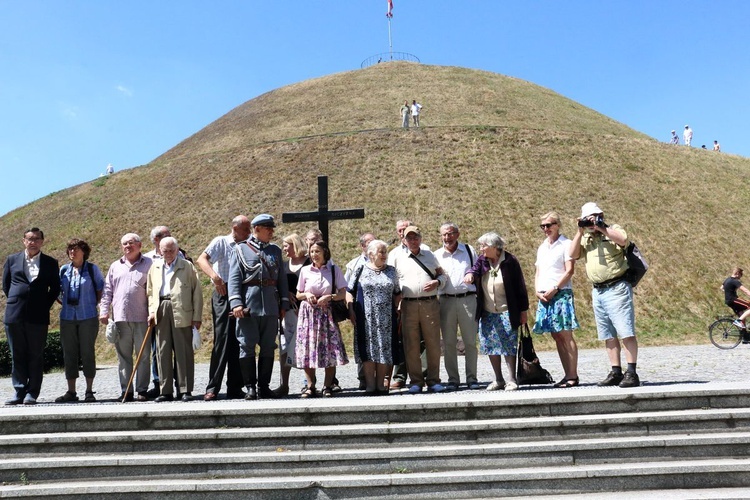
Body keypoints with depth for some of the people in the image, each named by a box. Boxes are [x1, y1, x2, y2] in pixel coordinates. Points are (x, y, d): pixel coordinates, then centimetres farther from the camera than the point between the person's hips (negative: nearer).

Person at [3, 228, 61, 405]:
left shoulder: (50, 263, 7)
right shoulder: (12, 260, 10)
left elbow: (55, 288, 9)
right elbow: (5, 284, 15)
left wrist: (44, 306, 1)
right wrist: (14, 302, 6)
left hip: (38, 316, -1)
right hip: (14, 315, 2)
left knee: (36, 356, 2)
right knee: (17, 355, 6)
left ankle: (32, 393, 8)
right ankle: (19, 392, 12)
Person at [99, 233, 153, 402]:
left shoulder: (149, 264, 5)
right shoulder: (115, 266, 16)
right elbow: (107, 291, 16)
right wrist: (104, 311, 6)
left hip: (141, 318, -3)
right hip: (120, 317, 4)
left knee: (143, 355, 1)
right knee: (123, 355, 7)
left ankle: (142, 390, 7)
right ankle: (126, 390, 13)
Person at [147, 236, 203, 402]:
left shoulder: (187, 266, 5)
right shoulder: (155, 267, 17)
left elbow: (197, 293, 1)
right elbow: (150, 291, 20)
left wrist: (197, 317, -4)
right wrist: (152, 311, 5)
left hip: (182, 313, -3)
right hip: (161, 312, 4)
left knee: (184, 352, -1)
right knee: (163, 352, 4)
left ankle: (185, 390, 5)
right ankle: (165, 391, 11)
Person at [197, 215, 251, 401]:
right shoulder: (221, 242, 1)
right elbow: (201, 259, -13)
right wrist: (214, 276, -30)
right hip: (224, 294, -5)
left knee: (239, 343, 7)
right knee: (222, 340, -8)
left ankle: (235, 388, 14)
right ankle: (212, 388, -2)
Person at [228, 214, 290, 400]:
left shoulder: (275, 251, 15)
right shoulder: (241, 249, 4)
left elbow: (282, 279, 15)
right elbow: (234, 278, -2)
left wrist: (284, 303, 9)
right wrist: (236, 303, -13)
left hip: (271, 306, 4)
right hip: (248, 306, -3)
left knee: (268, 347, 7)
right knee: (247, 346, 0)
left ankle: (264, 386, 16)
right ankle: (250, 387, 9)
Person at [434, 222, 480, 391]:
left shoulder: (469, 250, 9)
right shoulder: (436, 255, 9)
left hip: (468, 299, 0)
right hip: (446, 301, 1)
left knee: (470, 342, 3)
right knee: (448, 343, 5)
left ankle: (471, 378, 13)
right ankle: (453, 379, 14)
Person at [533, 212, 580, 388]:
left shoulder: (566, 244, -1)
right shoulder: (542, 248, 20)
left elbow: (570, 270, -9)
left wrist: (554, 289, -14)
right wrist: (538, 291, 2)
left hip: (561, 294, -7)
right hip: (544, 296, 7)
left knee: (565, 335, -7)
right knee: (556, 336, 7)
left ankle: (573, 376, -3)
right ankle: (568, 374, 12)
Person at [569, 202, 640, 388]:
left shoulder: (613, 229, 1)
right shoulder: (585, 238, 16)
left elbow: (623, 240, -20)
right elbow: (573, 255, 4)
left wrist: (602, 228, -15)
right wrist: (580, 232, 0)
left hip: (616, 289, -6)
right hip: (597, 292, 7)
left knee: (626, 332, -8)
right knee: (608, 335, 10)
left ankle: (632, 373, -5)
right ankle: (616, 372, 17)